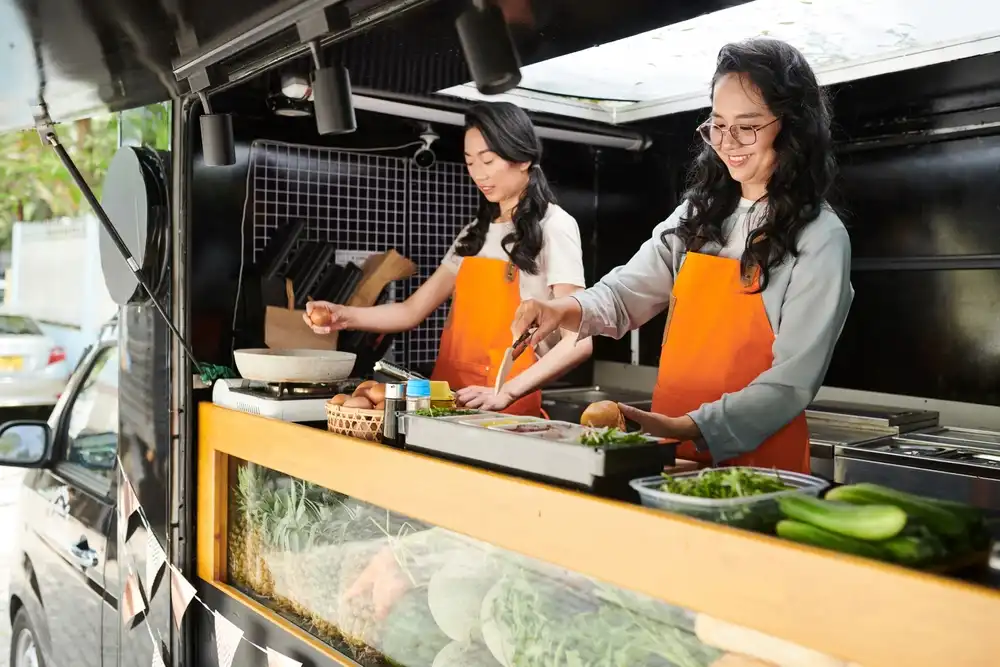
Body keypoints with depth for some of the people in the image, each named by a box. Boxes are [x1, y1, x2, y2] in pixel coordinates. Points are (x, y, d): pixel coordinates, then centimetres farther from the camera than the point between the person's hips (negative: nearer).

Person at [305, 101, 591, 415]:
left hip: (511, 410, -5)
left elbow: (578, 341, -11)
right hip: (451, 402, 5)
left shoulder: (553, 227, -3)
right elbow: (413, 311, 15)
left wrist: (506, 394, -22)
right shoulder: (475, 233, 16)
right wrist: (346, 316, -1)